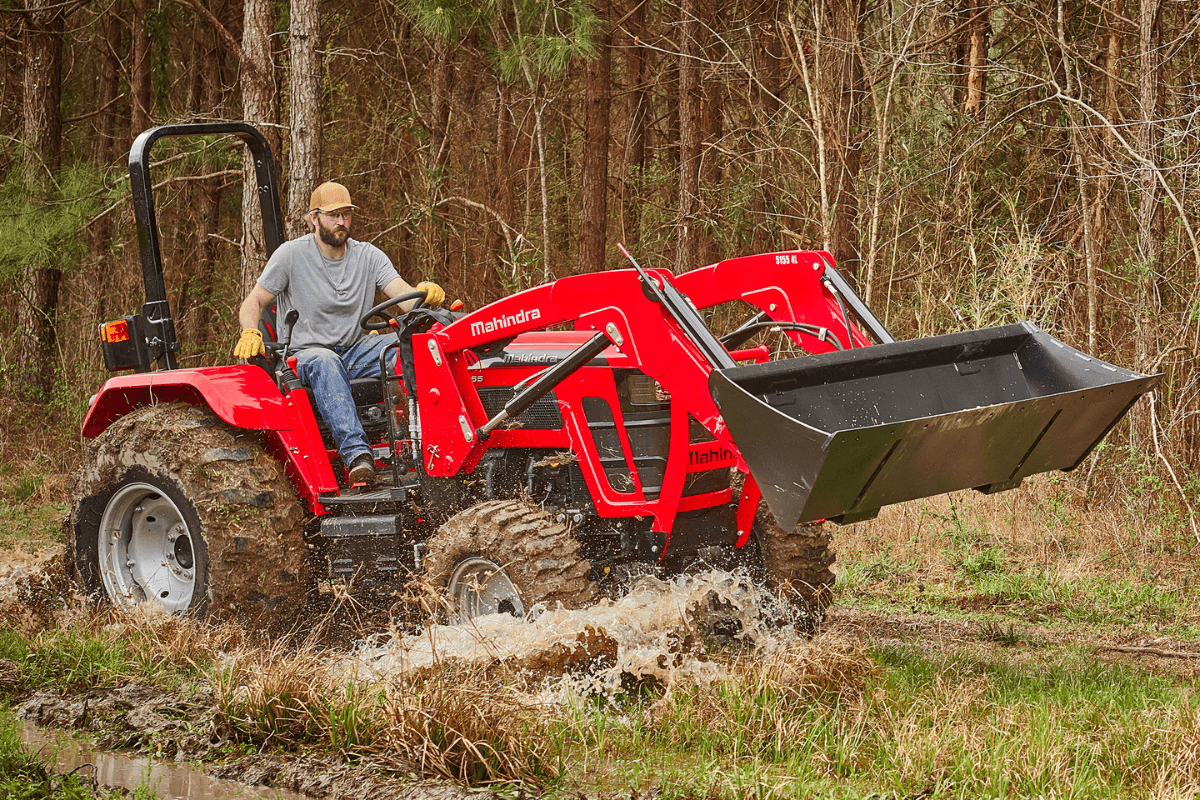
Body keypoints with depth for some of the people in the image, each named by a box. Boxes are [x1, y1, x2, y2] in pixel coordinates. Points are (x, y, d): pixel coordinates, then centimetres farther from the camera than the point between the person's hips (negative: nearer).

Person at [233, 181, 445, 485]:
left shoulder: (368, 256, 8)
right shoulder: (292, 255, -1)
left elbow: (406, 297, -4)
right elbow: (253, 302, 1)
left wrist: (426, 293, -29)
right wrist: (250, 334, -22)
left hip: (356, 351, 4)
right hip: (306, 354, -4)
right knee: (326, 364, -40)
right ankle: (356, 453, -54)